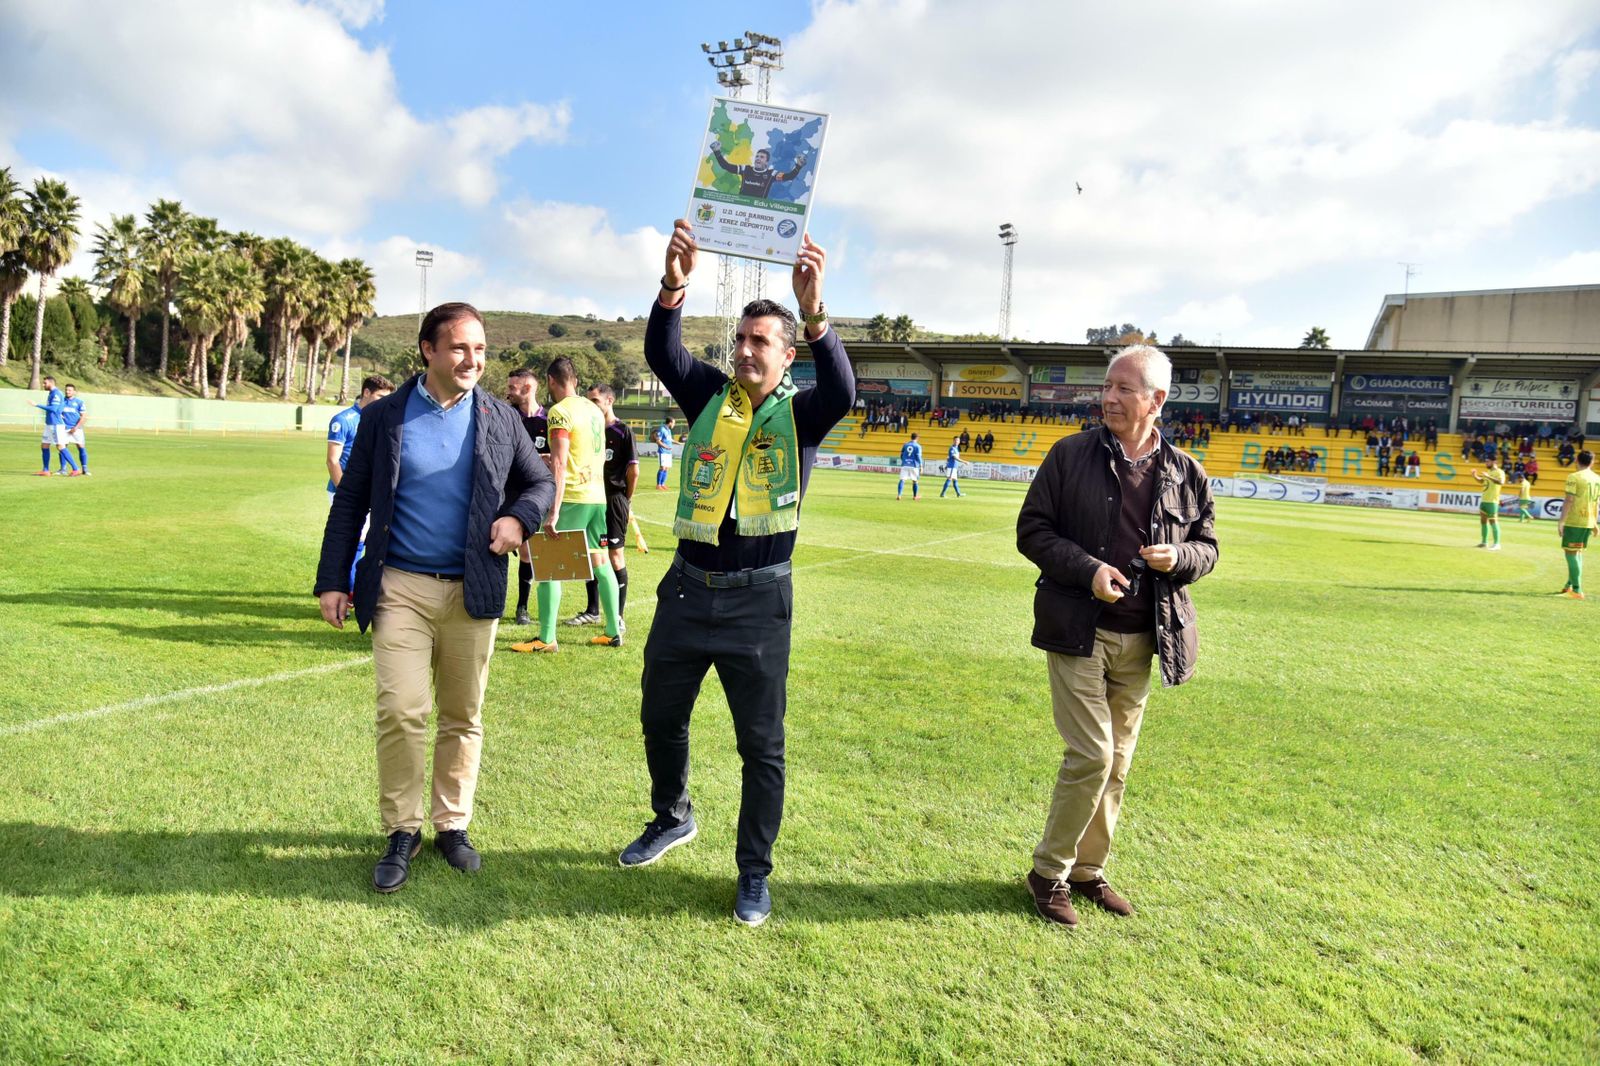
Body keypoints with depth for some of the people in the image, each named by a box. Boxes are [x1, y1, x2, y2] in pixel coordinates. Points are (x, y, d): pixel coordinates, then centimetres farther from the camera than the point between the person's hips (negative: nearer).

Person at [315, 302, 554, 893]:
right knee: (400, 712, -7)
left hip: (473, 593, 2)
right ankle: (402, 831, 11)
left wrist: (519, 517, -8)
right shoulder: (384, 416, 2)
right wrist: (333, 579, 1)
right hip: (400, 588, -1)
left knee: (463, 718, 10)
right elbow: (350, 501, 5)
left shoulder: (501, 419, 5)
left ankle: (453, 824, 25)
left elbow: (540, 482, 14)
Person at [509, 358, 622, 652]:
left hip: (573, 497, -8)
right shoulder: (594, 410, 12)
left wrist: (554, 510, -21)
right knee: (600, 561, 14)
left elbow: (559, 464, -19)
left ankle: (546, 638, -3)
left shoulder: (560, 411, -11)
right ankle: (613, 632, 18)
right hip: (597, 495, 8)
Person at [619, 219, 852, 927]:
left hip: (759, 600, -3)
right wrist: (673, 287, -30)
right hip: (688, 588, 4)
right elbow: (661, 353, -11)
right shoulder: (709, 396, 6)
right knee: (660, 716, 18)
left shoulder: (799, 414, -2)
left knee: (761, 743, 3)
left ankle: (754, 874, 21)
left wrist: (814, 311, -40)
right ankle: (672, 818, 44)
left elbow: (841, 390, -24)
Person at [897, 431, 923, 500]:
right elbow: (918, 457, -7)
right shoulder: (918, 446, -2)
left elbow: (901, 455, 12)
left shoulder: (905, 445, 9)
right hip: (914, 466, -2)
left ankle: (898, 495, -22)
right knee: (914, 481, 13)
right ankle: (914, 496, 22)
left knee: (902, 480, -5)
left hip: (905, 465, 2)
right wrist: (921, 466, -2)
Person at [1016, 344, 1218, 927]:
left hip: (1142, 639, 4)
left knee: (1117, 762, 12)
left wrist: (1179, 558, -10)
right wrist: (1087, 570, -17)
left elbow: (1206, 546, 13)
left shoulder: (1185, 472, 5)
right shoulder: (1070, 455, -3)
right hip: (1078, 632, -4)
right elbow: (1032, 531, -2)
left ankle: (1088, 869, 29)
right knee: (1092, 755, -8)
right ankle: (1049, 872, 10)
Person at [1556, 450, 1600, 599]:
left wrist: (1562, 521, -12)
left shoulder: (1574, 477, -11)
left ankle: (1577, 590, -8)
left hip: (1574, 521, -7)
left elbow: (1569, 500, -15)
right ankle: (1570, 584, 29)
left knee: (1571, 553, -3)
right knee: (1578, 552, 19)